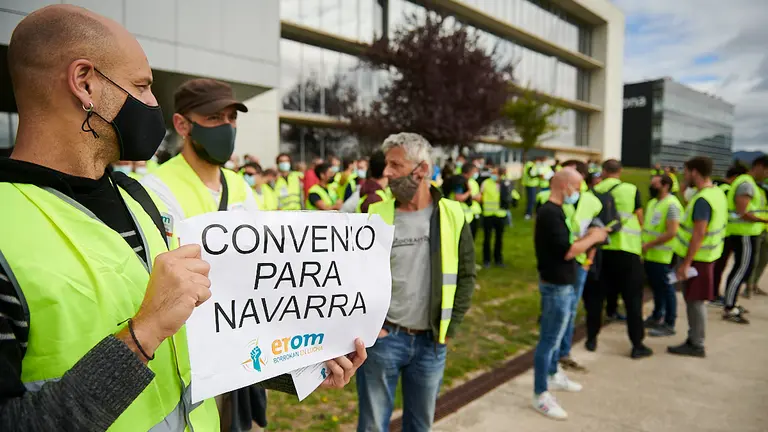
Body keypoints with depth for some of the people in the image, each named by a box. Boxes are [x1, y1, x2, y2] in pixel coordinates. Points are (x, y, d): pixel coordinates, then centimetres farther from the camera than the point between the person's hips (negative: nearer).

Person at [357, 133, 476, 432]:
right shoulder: (376, 216, -5)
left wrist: (450, 328, -1)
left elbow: (466, 275, 4)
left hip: (431, 342, 2)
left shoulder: (452, 216, -3)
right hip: (382, 338, -1)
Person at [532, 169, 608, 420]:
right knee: (549, 339, -2)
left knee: (554, 335, 23)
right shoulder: (550, 213, -22)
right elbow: (567, 251, -26)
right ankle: (540, 395, 9)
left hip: (561, 284, 10)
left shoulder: (553, 211, 12)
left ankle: (553, 375, 41)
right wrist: (593, 238, -13)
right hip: (556, 286, -10)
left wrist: (587, 238, 4)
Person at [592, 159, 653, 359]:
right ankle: (637, 345, 9)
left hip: (601, 249, 3)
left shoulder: (594, 191, 2)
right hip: (626, 248, -2)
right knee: (632, 298, 6)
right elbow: (639, 220, 4)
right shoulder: (631, 190, -3)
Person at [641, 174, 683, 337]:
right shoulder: (652, 203, 13)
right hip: (650, 255, 8)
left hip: (662, 256, -8)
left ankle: (669, 324, 13)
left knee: (666, 289, 2)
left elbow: (671, 233, -22)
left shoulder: (672, 205, -16)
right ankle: (656, 317, 33)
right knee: (656, 287, 19)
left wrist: (649, 244, -18)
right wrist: (642, 241, 5)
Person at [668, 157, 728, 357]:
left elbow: (699, 234, -25)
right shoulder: (717, 192, 8)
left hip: (697, 257, -9)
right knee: (693, 300, 16)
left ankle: (696, 346, 10)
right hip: (706, 254, 9)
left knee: (695, 301, 0)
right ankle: (694, 340, 26)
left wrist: (686, 264, -23)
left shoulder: (702, 199, -22)